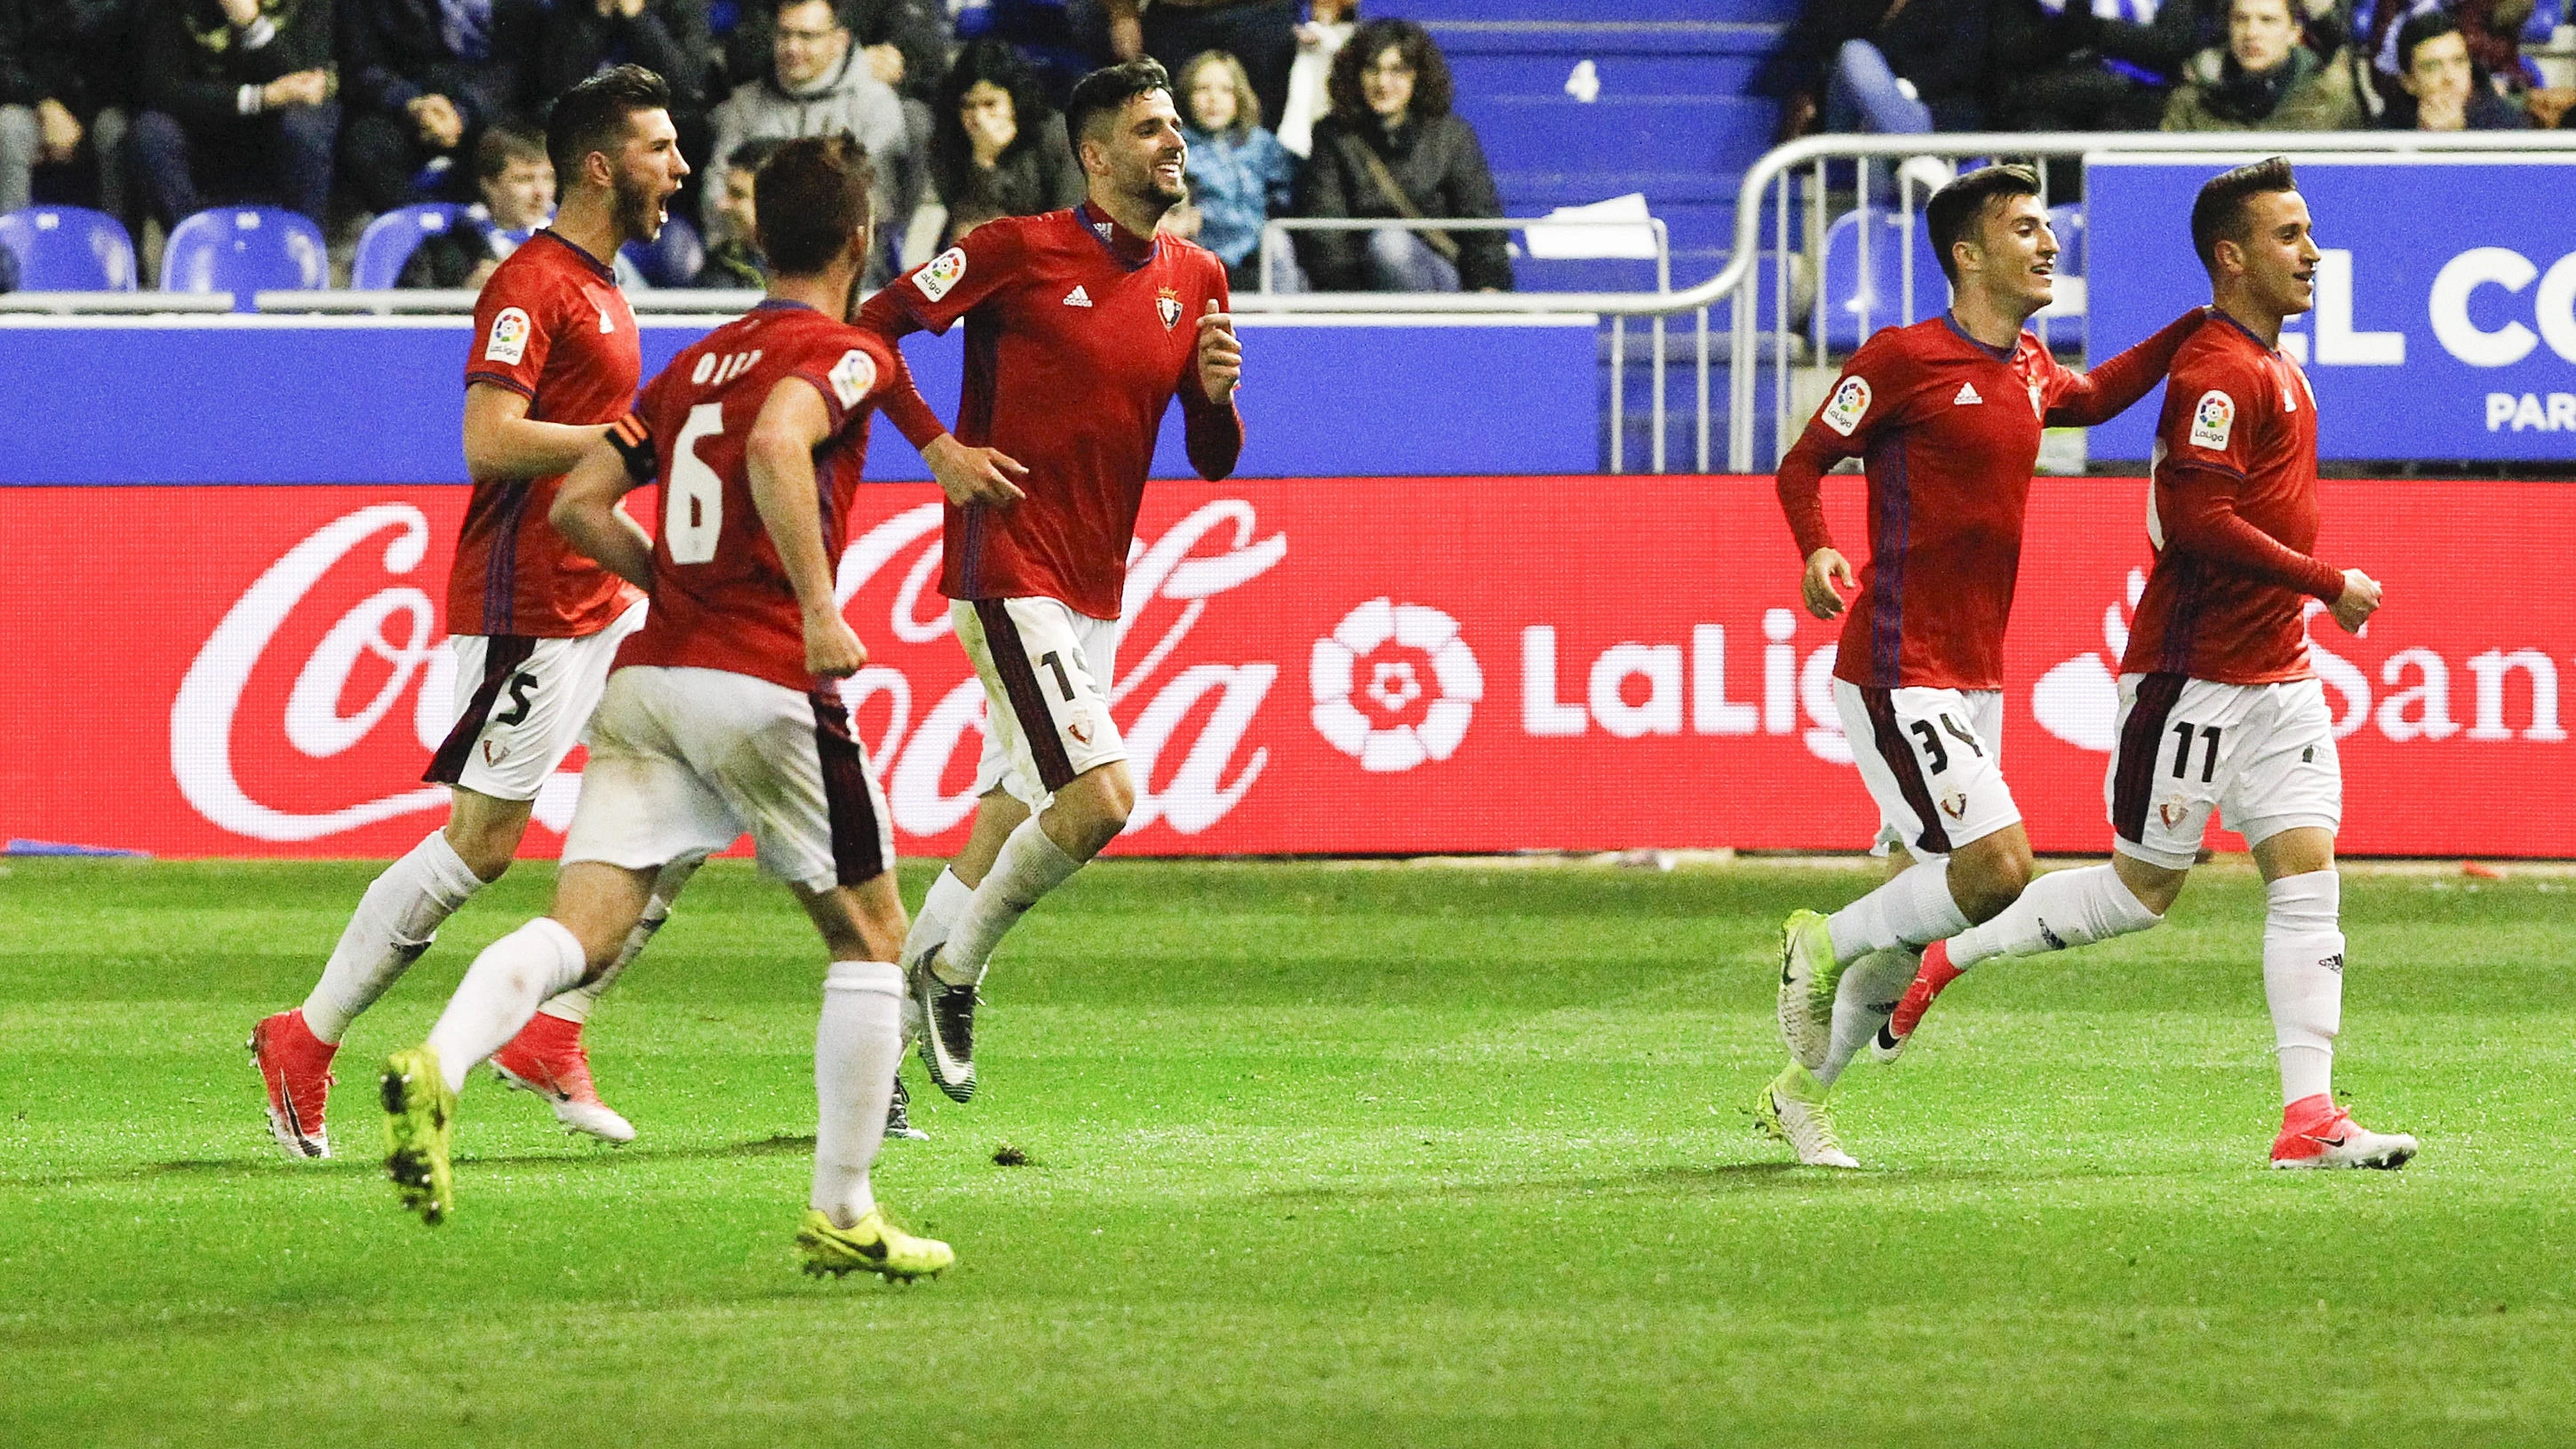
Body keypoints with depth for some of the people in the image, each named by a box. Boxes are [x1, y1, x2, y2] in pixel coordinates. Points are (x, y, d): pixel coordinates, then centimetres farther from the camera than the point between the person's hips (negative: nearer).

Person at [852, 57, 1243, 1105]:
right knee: (1099, 795, -19)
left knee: (1011, 825, 11)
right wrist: (937, 447, -13)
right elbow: (870, 326, -4)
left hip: (1095, 589, 7)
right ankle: (953, 971, 1)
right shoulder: (1022, 251, -8)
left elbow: (1213, 459, 14)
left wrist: (1217, 393, -7)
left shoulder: (1197, 281, 11)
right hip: (1007, 571, -7)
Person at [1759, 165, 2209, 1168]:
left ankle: (1800, 1095, 23)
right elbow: (1803, 463, -5)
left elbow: (2094, 398, 35)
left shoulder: (2028, 369, 12)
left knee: (1917, 910, 8)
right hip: (1897, 671, -8)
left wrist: (2200, 325, 26)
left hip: (1975, 678, 8)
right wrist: (1816, 553, -24)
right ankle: (1821, 946, 4)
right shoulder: (1903, 357, -10)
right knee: (1998, 869, -19)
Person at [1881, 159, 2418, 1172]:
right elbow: (2197, 520, -26)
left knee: (2307, 873, -3)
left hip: (2276, 672, 9)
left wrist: (2315, 593, 19)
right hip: (2191, 675, -9)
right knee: (2144, 887, 0)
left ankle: (2308, 1117, -8)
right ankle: (1943, 960, 18)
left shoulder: (2273, 366, 15)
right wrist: (2327, 584, -21)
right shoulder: (2218, 372, -17)